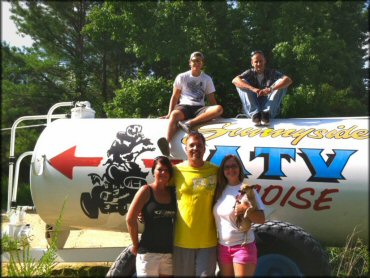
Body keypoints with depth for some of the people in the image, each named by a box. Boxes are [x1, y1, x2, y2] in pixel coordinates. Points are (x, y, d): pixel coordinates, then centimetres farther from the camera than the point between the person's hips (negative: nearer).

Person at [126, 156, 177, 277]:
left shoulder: (173, 192, 5)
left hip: (169, 251, 4)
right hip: (148, 251, -4)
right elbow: (130, 219, -9)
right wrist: (136, 245, -4)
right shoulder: (146, 190, -7)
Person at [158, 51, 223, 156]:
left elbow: (211, 99, 13)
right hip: (184, 106, -2)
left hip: (199, 108, 2)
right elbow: (175, 97, 10)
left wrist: (215, 113, -2)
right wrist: (169, 113, 0)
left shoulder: (207, 79, 13)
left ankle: (190, 123, -41)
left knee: (219, 109, -30)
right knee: (174, 115, -39)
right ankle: (167, 143, -54)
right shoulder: (182, 77, 9)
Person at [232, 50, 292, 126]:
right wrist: (253, 89, -33)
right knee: (241, 83, -14)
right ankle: (254, 113, -26)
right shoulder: (250, 73, 4)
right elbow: (235, 80, -18)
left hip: (270, 109, 0)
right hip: (252, 110, 0)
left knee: (281, 83, -14)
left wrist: (271, 89, -32)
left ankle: (266, 113, -26)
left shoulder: (271, 73, 3)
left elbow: (288, 80, -15)